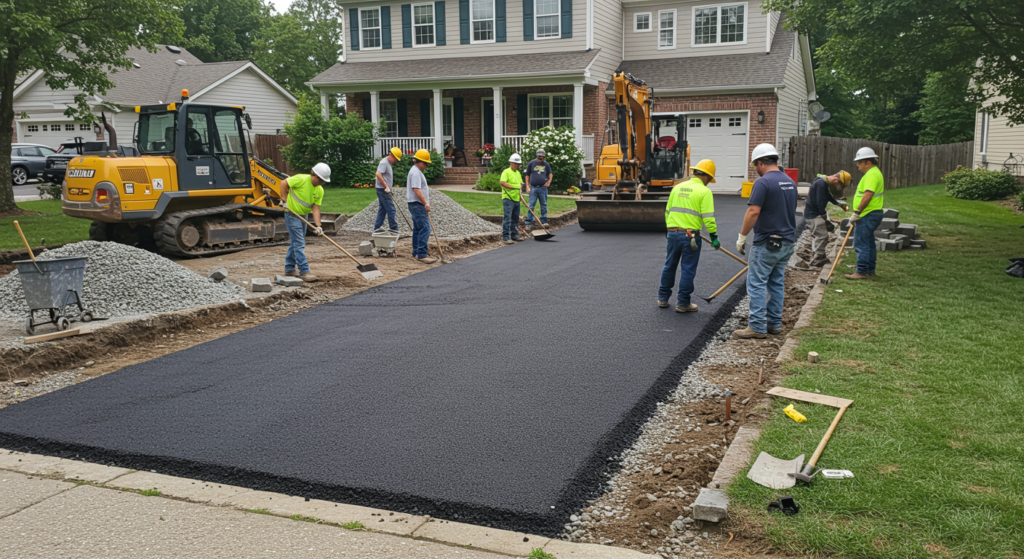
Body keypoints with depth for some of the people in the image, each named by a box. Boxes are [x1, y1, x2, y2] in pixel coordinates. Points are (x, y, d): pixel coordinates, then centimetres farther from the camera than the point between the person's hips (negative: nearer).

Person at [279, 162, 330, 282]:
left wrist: (318, 226, -15)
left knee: (296, 242, 17)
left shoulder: (320, 190, -2)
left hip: (303, 216, 8)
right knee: (299, 244, -11)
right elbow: (284, 183, -15)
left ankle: (290, 268, 29)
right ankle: (304, 272, -12)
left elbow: (315, 208, -6)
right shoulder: (301, 179, -21)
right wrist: (284, 199, -15)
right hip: (292, 214, -8)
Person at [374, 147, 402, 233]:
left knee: (382, 209, 12)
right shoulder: (384, 162, -15)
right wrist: (386, 187, -25)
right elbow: (378, 174, -26)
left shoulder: (388, 163, 18)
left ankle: (377, 227, 15)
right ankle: (393, 227, -4)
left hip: (384, 190, 10)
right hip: (383, 190, -10)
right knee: (391, 209, -8)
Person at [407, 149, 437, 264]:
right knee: (425, 228, -16)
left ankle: (416, 252, 20)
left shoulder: (416, 171, 20)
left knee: (418, 229, 14)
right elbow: (416, 190, -24)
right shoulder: (415, 172, -16)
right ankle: (421, 254, -19)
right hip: (417, 205, -11)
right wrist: (426, 203, -26)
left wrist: (425, 203, 26)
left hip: (417, 205, 11)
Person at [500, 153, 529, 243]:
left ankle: (514, 235, 21)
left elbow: (521, 183, 28)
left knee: (515, 218, 12)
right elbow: (502, 182, -22)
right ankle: (506, 237, -10)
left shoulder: (518, 173, 19)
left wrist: (520, 189, 7)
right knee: (507, 218, -10)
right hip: (508, 198, -8)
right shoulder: (506, 172, -8)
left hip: (516, 199, 8)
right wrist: (513, 187, -24)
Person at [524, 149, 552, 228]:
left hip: (543, 188, 2)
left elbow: (550, 174, 19)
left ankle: (544, 221, 14)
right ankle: (529, 222, -1)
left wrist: (549, 181, -1)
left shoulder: (546, 164, 9)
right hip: (533, 188, -2)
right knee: (531, 206, -3)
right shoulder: (531, 163, 4)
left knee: (544, 205, 6)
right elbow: (527, 175, 8)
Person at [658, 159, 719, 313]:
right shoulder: (704, 191, -7)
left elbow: (668, 211, 14)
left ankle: (663, 298, 25)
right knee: (688, 270, 4)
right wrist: (714, 237, -6)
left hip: (672, 233, 5)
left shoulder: (677, 187, 10)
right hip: (690, 236, -5)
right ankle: (683, 303, 9)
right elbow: (708, 217, -13)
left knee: (669, 266, 17)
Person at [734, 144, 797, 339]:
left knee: (757, 283, -4)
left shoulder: (763, 182, -15)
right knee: (777, 283, 13)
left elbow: (753, 212, -21)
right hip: (787, 242, 9)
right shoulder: (790, 182, 12)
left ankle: (757, 326, -4)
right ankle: (774, 323, 18)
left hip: (766, 242, -8)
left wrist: (742, 236, -13)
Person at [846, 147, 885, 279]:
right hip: (872, 214, 11)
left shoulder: (871, 175, -17)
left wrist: (856, 212, -24)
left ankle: (862, 272, -6)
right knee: (868, 243, 16)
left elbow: (868, 195, -27)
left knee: (861, 243, -8)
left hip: (868, 215, -11)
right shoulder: (875, 172, 18)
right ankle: (870, 270, 23)